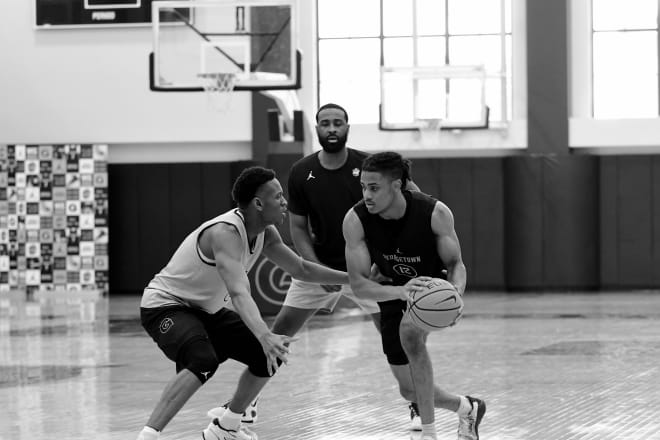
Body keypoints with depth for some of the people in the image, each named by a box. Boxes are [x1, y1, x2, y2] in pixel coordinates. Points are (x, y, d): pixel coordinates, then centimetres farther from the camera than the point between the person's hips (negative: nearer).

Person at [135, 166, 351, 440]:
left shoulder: (265, 233, -2)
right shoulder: (225, 232, -31)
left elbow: (301, 269, 12)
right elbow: (239, 294, -43)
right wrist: (265, 337, -56)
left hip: (206, 310, 10)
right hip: (166, 305, -9)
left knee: (271, 356, 6)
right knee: (203, 361, -36)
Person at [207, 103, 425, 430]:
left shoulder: (367, 166, -15)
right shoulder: (301, 173, -9)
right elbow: (298, 228, -3)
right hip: (318, 265, 2)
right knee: (279, 332, 0)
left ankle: (416, 406, 3)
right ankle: (246, 403, 11)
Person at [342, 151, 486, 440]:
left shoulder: (434, 213, -26)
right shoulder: (355, 220, -24)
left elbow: (455, 263, -14)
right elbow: (358, 284, -26)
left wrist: (456, 292, -38)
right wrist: (400, 291, -45)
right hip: (391, 295, 3)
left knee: (410, 329, -37)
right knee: (412, 389, 6)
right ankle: (466, 408, 40)